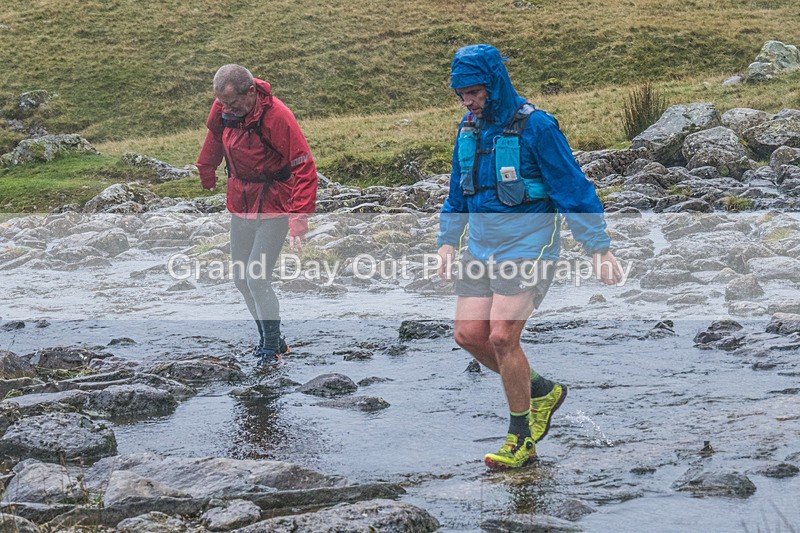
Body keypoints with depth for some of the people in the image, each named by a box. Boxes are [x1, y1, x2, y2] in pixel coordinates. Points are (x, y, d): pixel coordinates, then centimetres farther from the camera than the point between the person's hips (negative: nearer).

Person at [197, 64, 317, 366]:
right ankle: (268, 340, 24)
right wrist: (206, 168, 30)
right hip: (242, 203, 7)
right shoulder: (225, 108, -7)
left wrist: (299, 220, -32)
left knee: (257, 278, -13)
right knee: (241, 278, 10)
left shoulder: (276, 117, -26)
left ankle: (273, 348, 0)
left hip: (274, 206, -7)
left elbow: (304, 169, -25)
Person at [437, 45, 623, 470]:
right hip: (481, 247, 7)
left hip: (528, 247, -7)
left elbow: (574, 189, -12)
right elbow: (459, 193, 20)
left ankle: (522, 438, 2)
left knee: (502, 336, -14)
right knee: (468, 334, -1)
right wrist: (447, 241, 12)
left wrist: (599, 247, -13)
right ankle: (540, 391, 21)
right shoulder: (469, 129, 7)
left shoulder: (535, 127, -15)